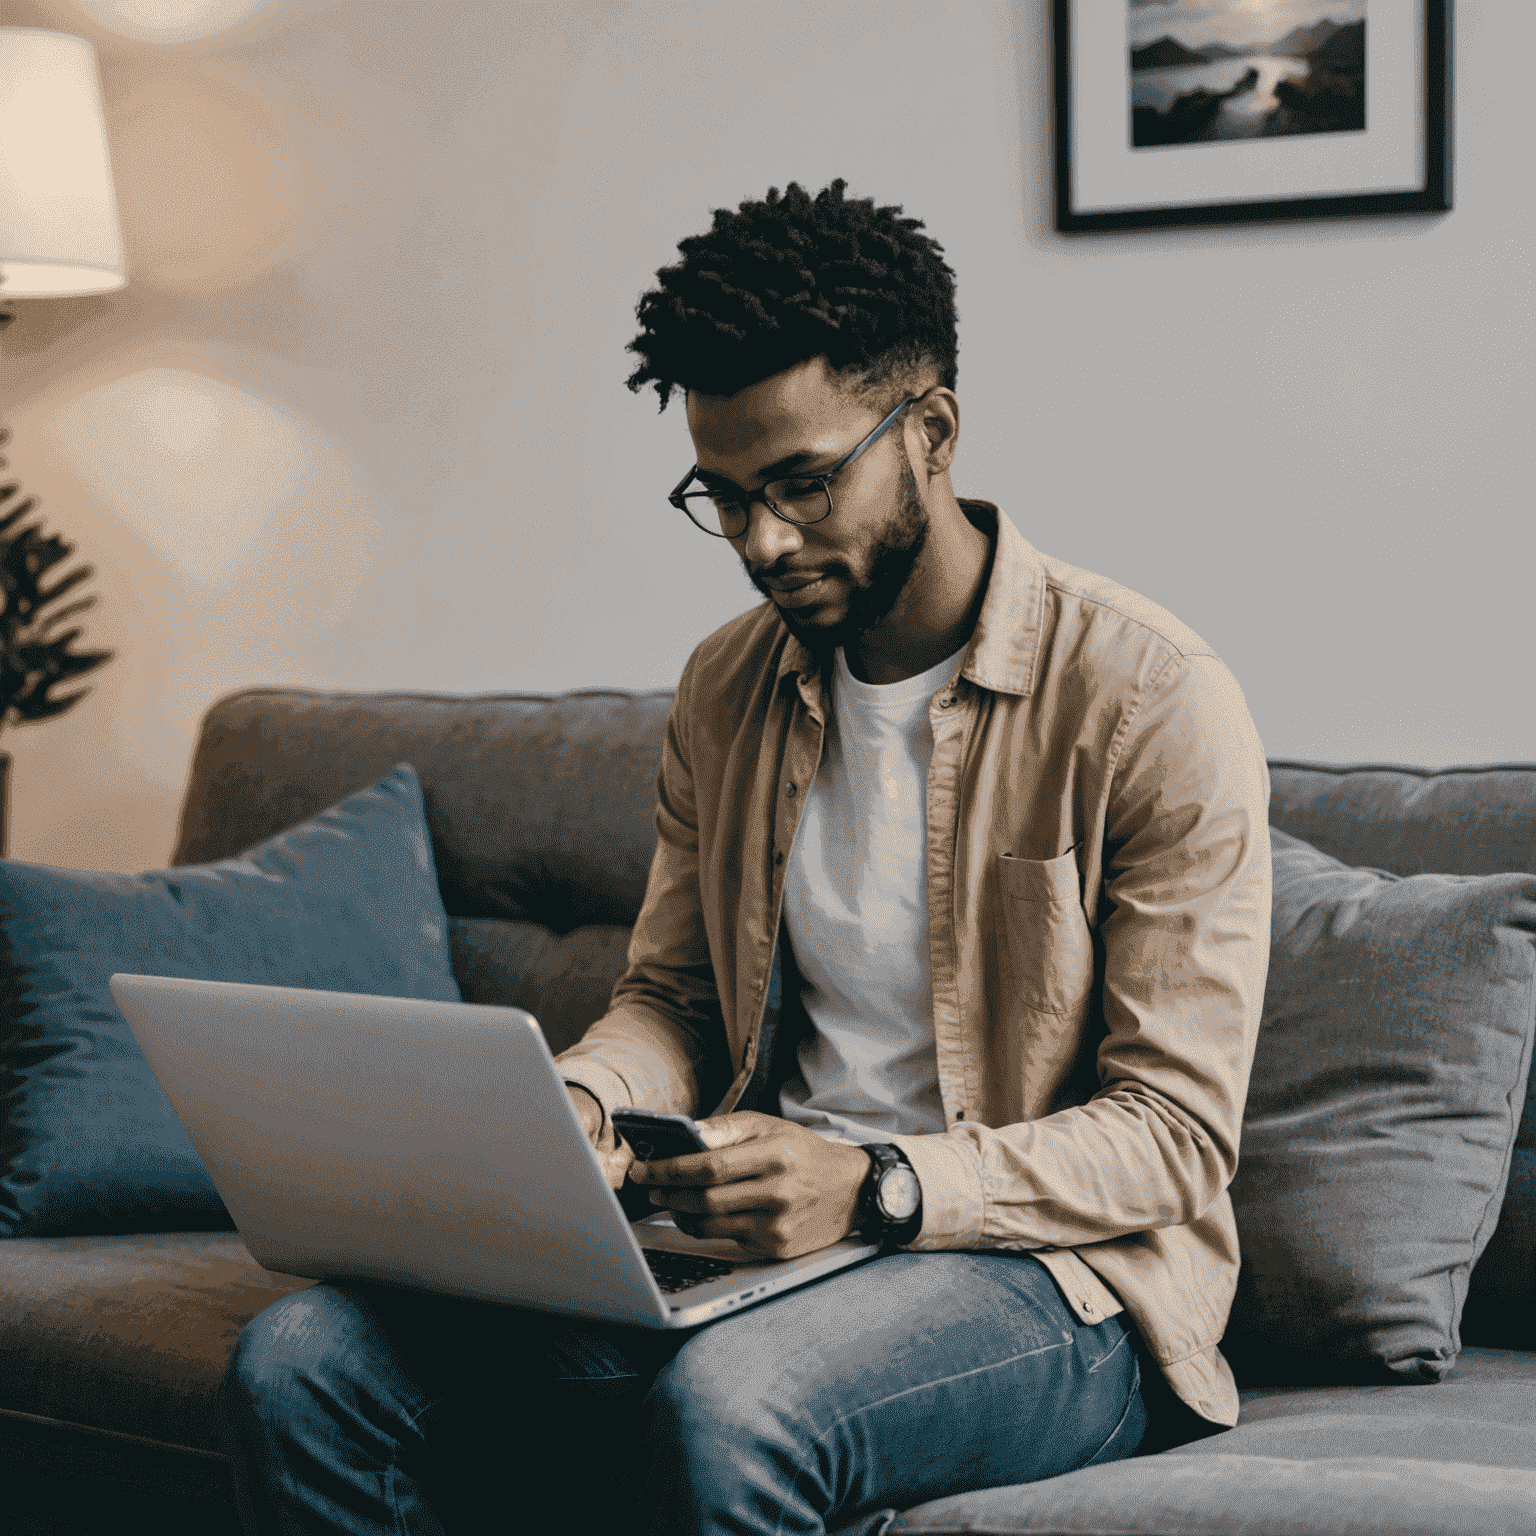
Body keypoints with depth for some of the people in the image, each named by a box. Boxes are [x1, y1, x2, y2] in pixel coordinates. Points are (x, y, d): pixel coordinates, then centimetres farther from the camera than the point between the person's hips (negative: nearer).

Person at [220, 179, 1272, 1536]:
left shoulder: (1153, 702, -11)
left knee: (728, 1407, -39)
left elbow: (1175, 1136, -12)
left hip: (1053, 1272, -5)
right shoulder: (727, 689, 10)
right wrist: (584, 1105, -7)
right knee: (301, 1368, -16)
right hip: (752, 1231, 6)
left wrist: (873, 1186, -26)